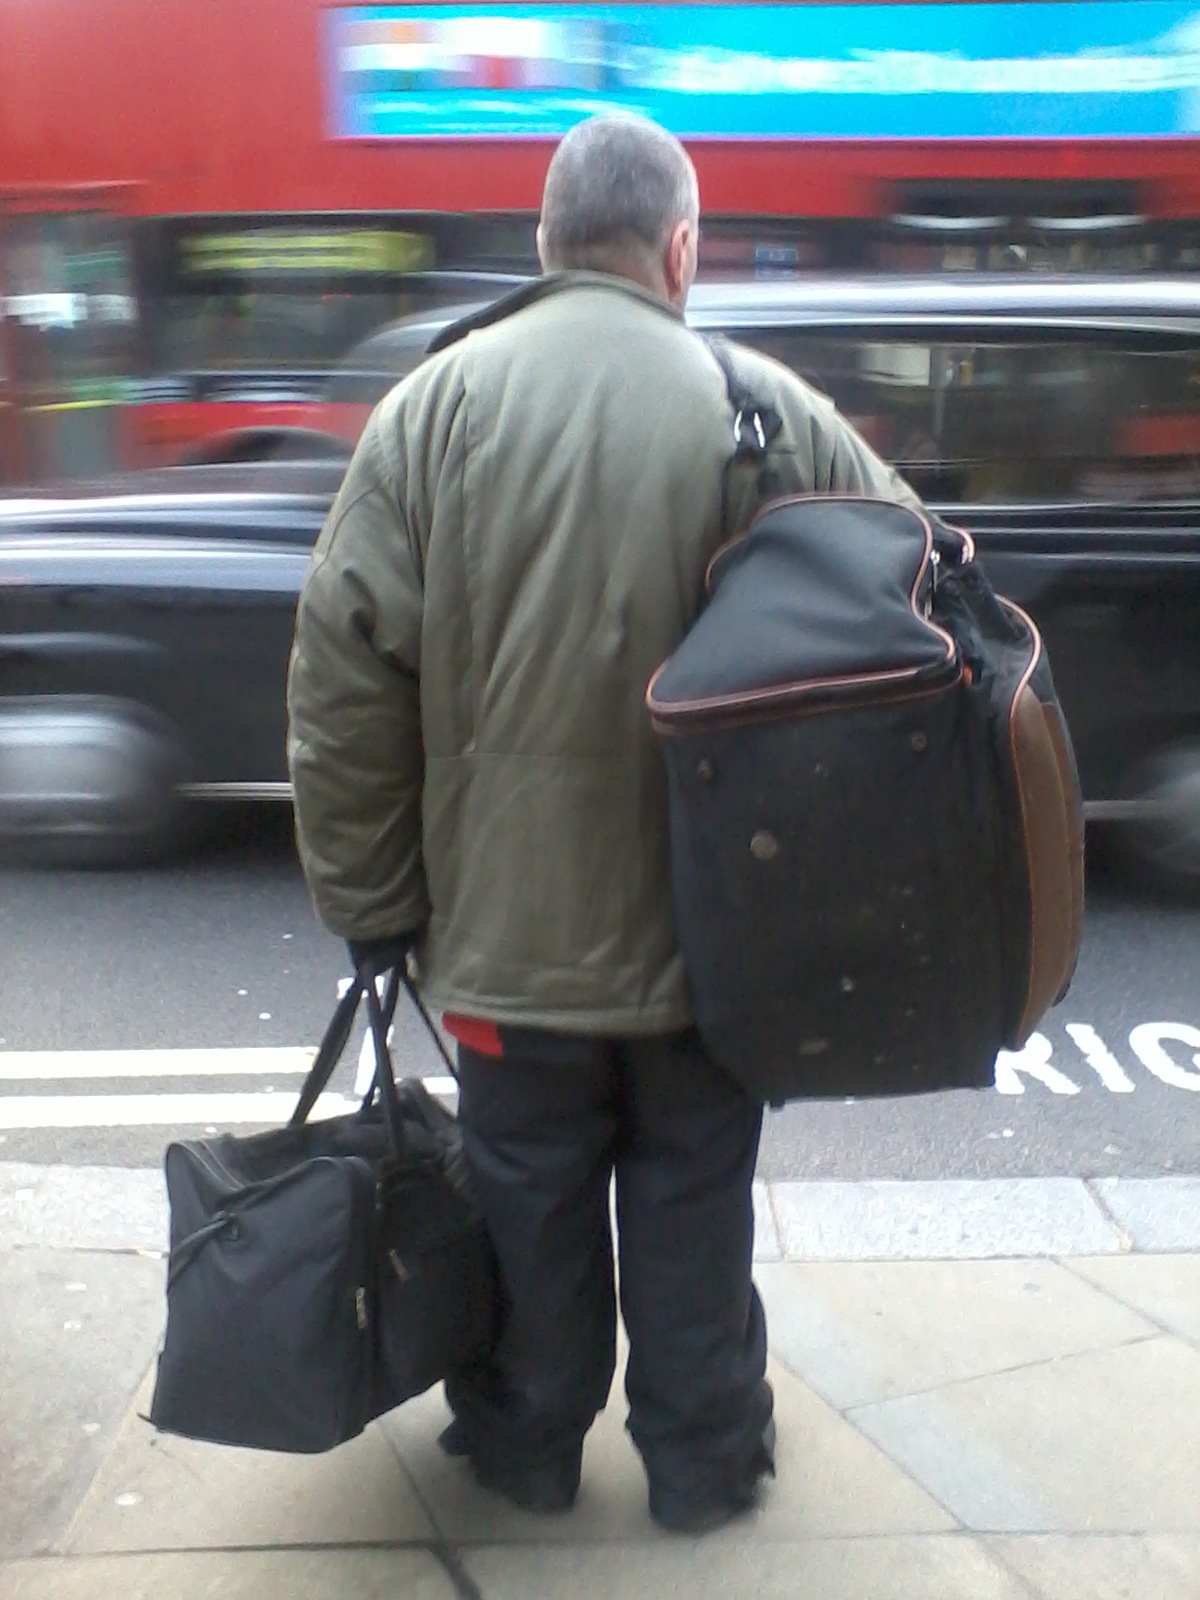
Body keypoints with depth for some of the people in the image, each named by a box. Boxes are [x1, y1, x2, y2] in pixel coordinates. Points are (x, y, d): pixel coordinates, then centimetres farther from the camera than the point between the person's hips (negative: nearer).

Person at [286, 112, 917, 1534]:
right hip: (708, 933, 0)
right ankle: (701, 1459, 38)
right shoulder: (769, 411, -7)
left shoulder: (437, 403, -7)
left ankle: (528, 1445, 41)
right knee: (692, 1205, 19)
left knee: (529, 1201, 19)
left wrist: (368, 901, 1)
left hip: (507, 928, 0)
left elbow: (342, 671, -8)